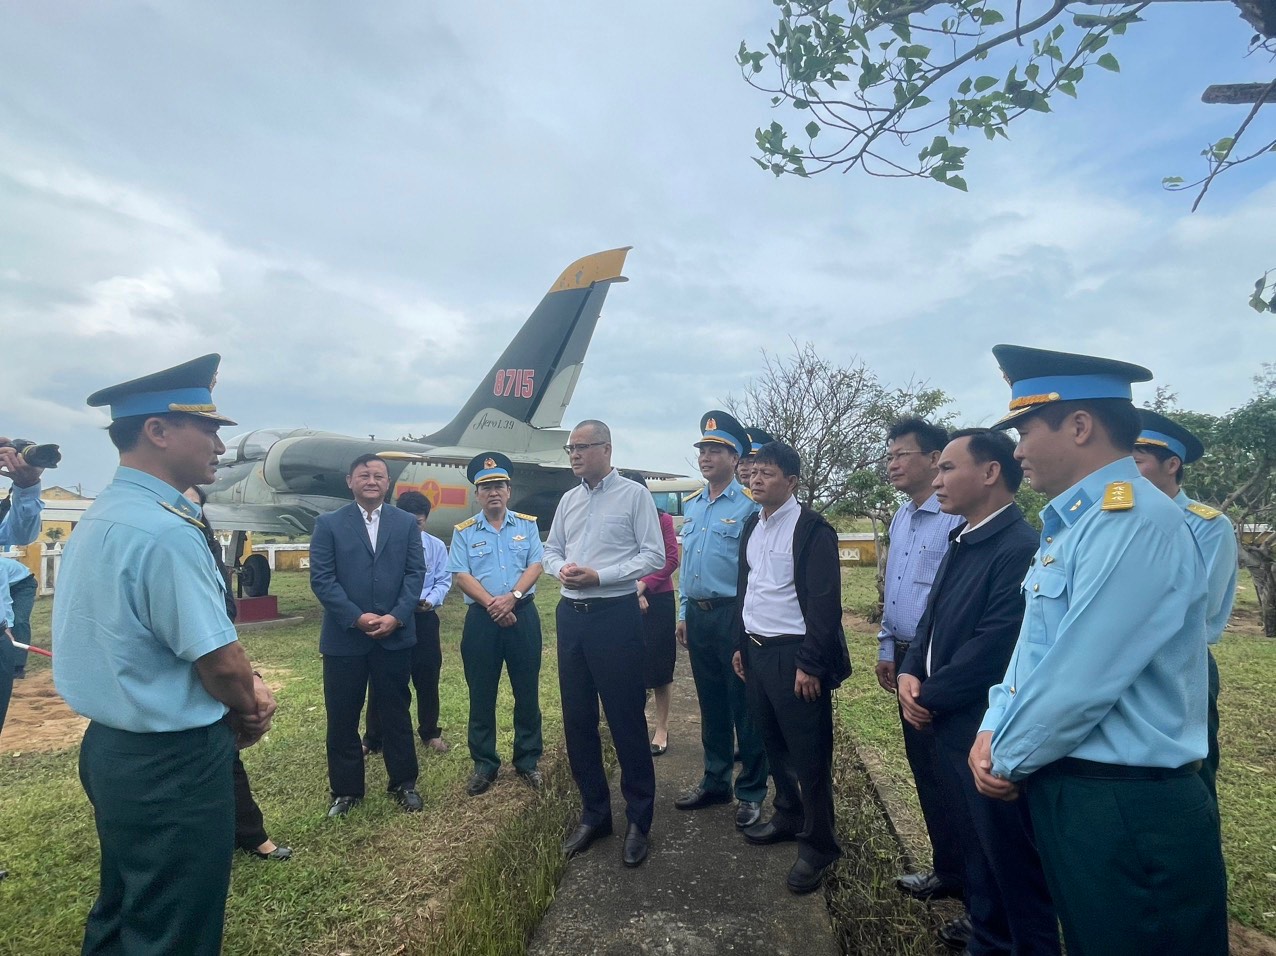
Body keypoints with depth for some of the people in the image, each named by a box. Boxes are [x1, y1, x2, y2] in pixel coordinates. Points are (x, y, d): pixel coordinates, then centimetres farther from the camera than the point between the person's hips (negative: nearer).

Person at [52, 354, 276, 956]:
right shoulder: (165, 531, -26)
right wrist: (251, 706, -1)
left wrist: (241, 691, 4)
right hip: (171, 763, -10)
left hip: (113, 748, 10)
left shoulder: (99, 518, 6)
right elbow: (217, 658, -23)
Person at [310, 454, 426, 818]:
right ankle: (346, 790, 26)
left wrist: (396, 616, -13)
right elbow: (321, 578, -6)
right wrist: (356, 617, -15)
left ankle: (403, 783, 26)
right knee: (342, 717, 9)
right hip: (344, 637, -1)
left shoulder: (406, 523, 5)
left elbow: (415, 573, 0)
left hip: (395, 635, 1)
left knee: (397, 712, 11)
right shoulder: (328, 524, 1)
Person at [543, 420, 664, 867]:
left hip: (615, 615, -6)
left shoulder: (634, 495, -5)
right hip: (571, 614, 6)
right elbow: (551, 550, 18)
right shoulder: (568, 499, 12)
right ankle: (594, 813, 30)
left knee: (626, 720, 2)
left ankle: (638, 821, 20)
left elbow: (654, 556, -9)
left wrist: (599, 576, -17)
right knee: (577, 719, 12)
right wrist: (562, 569, -6)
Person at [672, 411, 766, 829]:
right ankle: (715, 781, 33)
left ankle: (751, 792, 21)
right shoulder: (692, 505, 11)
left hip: (733, 615, -7)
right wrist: (684, 613, 14)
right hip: (698, 615, 7)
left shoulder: (748, 506, -11)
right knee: (711, 705, 18)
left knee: (745, 708, 5)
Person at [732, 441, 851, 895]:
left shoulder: (811, 529, -14)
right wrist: (740, 645, 16)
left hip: (794, 656, -7)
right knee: (773, 743, 19)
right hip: (757, 652, 8)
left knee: (809, 754, 3)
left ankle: (818, 846, 19)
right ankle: (787, 815, 38)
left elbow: (824, 602, -16)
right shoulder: (752, 526, 10)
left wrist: (810, 665, -17)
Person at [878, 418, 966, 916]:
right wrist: (887, 649, 17)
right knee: (922, 767, 18)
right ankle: (947, 869, 35)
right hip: (906, 657, 9)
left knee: (946, 774, 4)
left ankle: (962, 879, 23)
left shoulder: (955, 518, -19)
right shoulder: (900, 517, 11)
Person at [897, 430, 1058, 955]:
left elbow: (992, 646, -24)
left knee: (1010, 857, 10)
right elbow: (933, 619, 13)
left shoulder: (1021, 547, -22)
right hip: (949, 724, 9)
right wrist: (910, 673, -3)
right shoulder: (960, 541, 9)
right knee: (974, 846, 23)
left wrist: (929, 697, -13)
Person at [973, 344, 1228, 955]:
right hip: (1062, 791, 9)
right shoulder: (1070, 524, 11)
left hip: (1128, 811, -9)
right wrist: (992, 734, -1)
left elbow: (1079, 682, -25)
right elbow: (1030, 649, 13)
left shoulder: (1135, 521, -22)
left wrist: (1006, 761, -10)